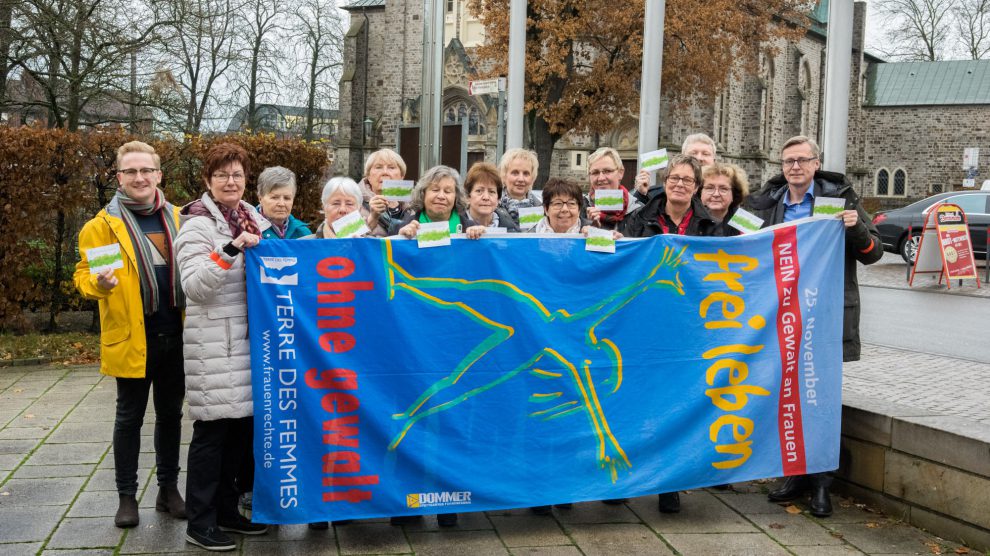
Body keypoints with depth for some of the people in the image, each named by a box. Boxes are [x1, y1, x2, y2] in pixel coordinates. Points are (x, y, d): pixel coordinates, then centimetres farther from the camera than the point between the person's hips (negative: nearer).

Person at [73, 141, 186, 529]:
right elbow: (83, 274, -4)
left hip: (175, 335, 4)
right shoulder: (103, 224, -4)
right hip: (131, 337, -3)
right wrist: (99, 283, -26)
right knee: (129, 417, 7)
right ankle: (127, 496, 18)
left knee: (170, 414, 13)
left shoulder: (177, 219, 7)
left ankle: (168, 489, 25)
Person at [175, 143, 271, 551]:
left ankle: (227, 511, 25)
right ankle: (200, 522, 8)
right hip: (214, 344, -7)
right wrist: (230, 249, -29)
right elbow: (194, 286, -20)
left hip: (249, 340, 7)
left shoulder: (256, 221, 12)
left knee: (241, 426, 12)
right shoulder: (198, 225, -9)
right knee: (212, 430, -2)